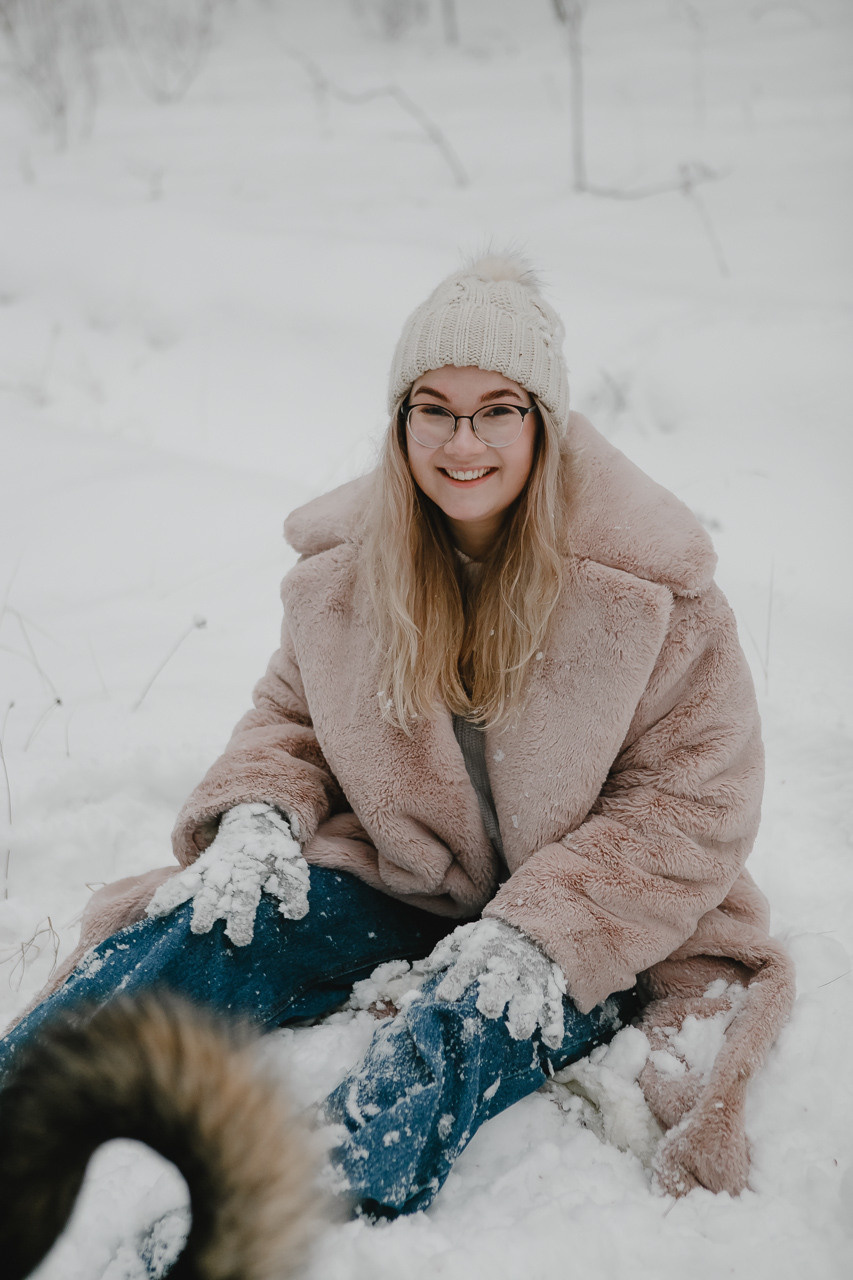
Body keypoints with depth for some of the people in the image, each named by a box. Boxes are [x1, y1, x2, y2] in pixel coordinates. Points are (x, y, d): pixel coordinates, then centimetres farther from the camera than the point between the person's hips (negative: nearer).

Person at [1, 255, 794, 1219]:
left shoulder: (649, 589, -13)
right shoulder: (349, 566, -1)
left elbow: (697, 802, -11)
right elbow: (289, 716, 13)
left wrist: (544, 933, -24)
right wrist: (258, 815, -11)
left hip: (597, 930, -3)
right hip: (394, 884, 4)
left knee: (468, 1017, -36)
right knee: (211, 927, -23)